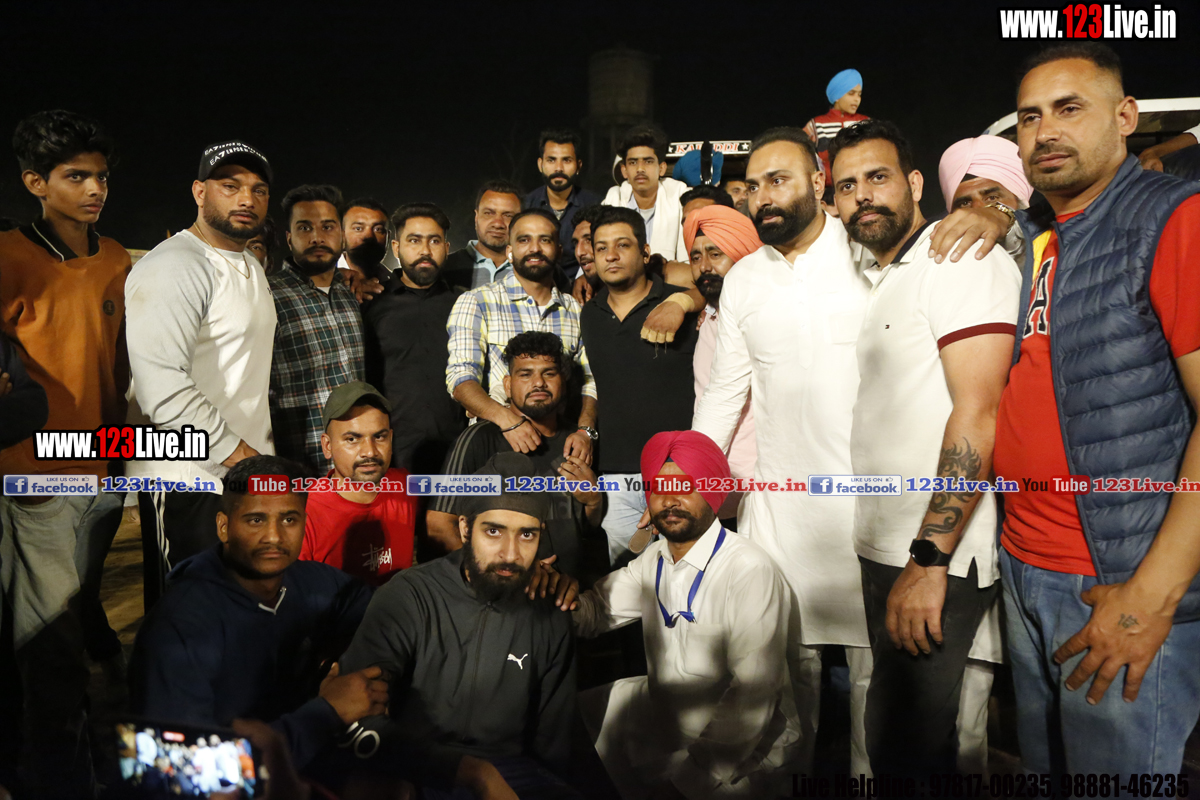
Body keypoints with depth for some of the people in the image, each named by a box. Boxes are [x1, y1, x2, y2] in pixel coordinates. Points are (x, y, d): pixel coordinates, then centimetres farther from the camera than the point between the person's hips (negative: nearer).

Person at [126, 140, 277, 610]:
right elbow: (163, 385, -23)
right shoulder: (172, 267, -13)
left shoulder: (251, 269, 18)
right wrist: (238, 452, -17)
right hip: (188, 482, -8)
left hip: (250, 477, 9)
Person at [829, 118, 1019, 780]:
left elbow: (977, 412, -20)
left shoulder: (962, 258, -11)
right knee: (896, 730, 19)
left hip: (935, 560, -9)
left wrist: (928, 561, -23)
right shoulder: (883, 279, 18)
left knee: (902, 749, -2)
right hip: (884, 551, 9)